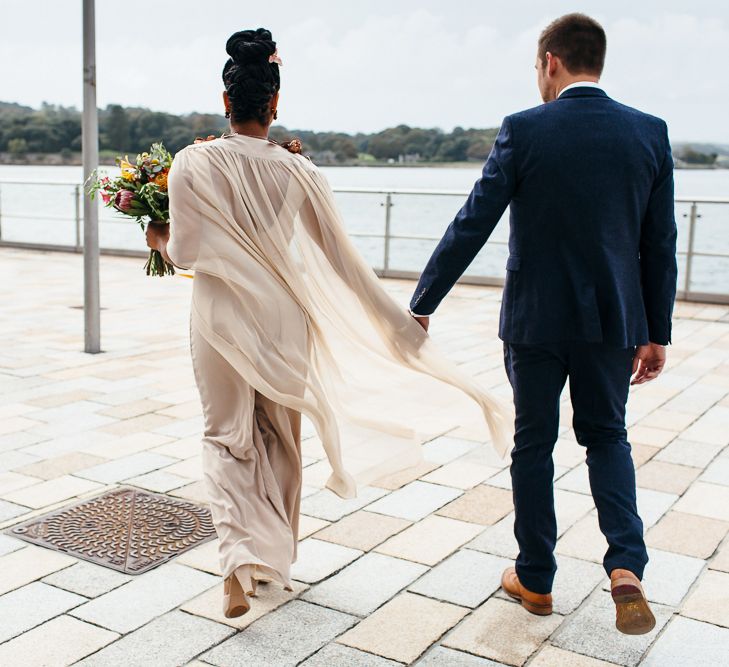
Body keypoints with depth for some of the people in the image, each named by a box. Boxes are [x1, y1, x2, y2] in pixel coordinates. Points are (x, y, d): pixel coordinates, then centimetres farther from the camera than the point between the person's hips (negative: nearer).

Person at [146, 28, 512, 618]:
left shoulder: (193, 163, -12)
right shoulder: (297, 171, -9)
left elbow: (185, 253, -12)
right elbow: (338, 258, -6)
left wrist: (160, 238, 13)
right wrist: (397, 322, 3)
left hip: (221, 319, -1)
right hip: (283, 319, 2)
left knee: (227, 439, 12)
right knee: (279, 437, 18)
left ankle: (240, 561, -5)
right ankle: (275, 559, 34)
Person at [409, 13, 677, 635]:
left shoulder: (524, 131, -10)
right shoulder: (650, 133, -1)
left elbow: (470, 227, -11)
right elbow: (660, 246, 2)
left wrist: (421, 306, -3)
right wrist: (656, 334, 10)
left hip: (535, 320, -2)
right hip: (612, 321, 3)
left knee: (534, 442, 13)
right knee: (607, 436, 20)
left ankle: (535, 580, 24)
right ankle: (626, 566, 2)